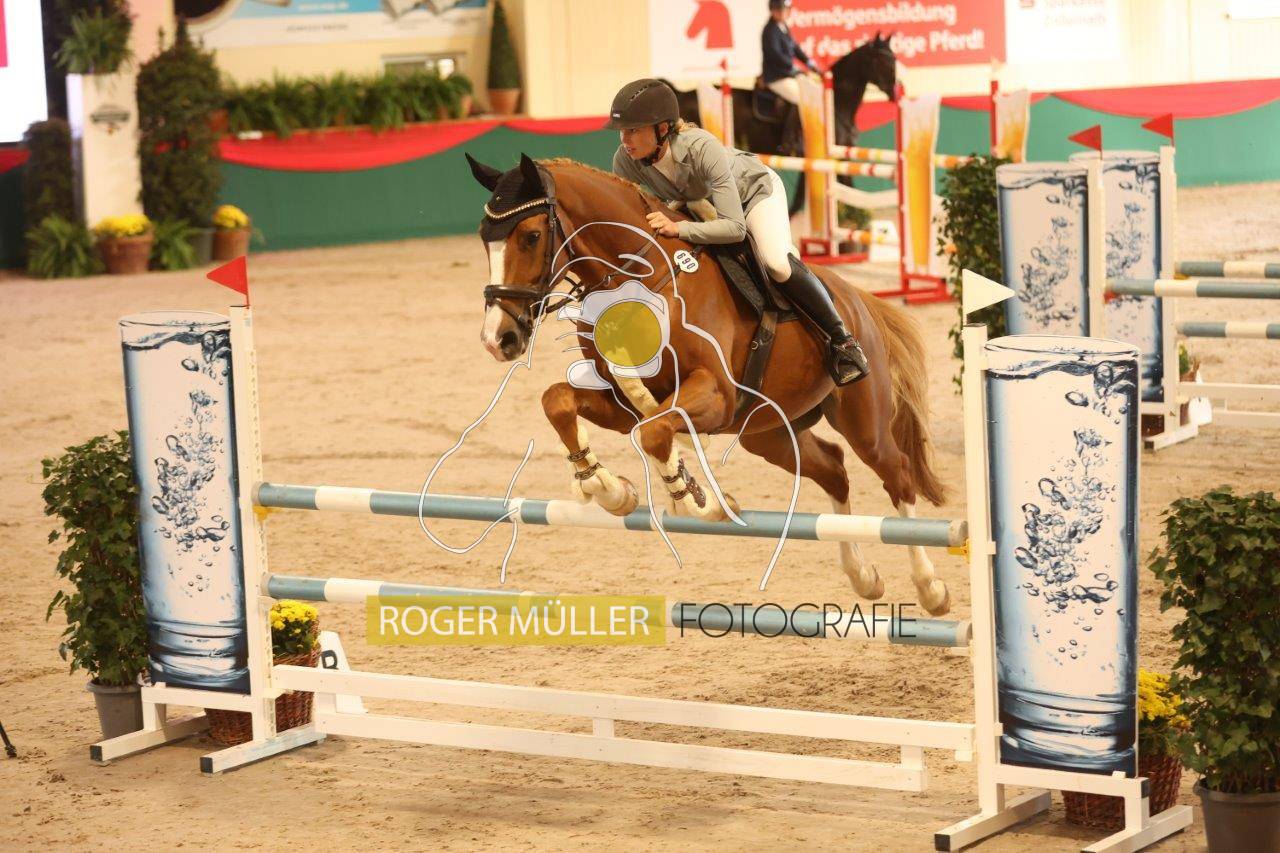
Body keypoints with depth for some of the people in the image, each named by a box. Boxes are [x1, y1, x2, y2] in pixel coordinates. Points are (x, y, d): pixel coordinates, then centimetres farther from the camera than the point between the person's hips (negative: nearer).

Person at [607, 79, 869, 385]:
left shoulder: (702, 148, -43)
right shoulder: (625, 160, -29)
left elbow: (735, 227, -44)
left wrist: (678, 228, -54)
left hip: (753, 188, -6)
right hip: (701, 204, 6)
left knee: (777, 263, -29)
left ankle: (841, 339, -15)